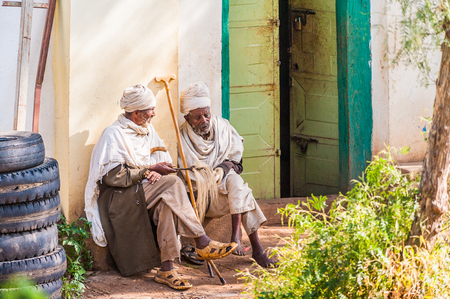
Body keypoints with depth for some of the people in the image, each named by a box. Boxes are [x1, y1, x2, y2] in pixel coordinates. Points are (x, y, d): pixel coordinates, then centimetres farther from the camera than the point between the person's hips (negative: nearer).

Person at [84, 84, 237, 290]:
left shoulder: (148, 131, 16)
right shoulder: (114, 134, -8)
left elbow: (163, 161, 17)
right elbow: (112, 175, -16)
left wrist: (156, 172, -7)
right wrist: (149, 171, -16)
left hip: (145, 192, 7)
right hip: (121, 199, -7)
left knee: (166, 204, -30)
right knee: (172, 184, -28)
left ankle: (166, 269, -34)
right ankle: (203, 244, -27)